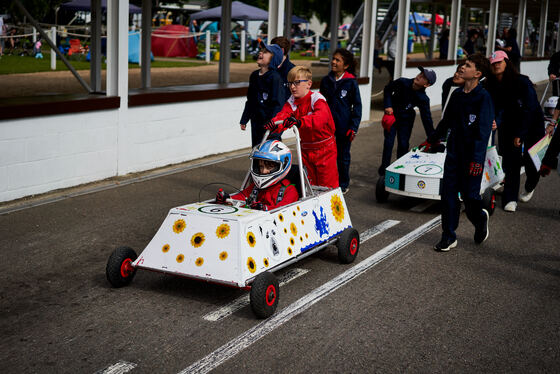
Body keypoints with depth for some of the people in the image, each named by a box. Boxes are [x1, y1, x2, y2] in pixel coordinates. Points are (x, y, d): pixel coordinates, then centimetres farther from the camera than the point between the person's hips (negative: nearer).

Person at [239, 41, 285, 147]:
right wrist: (244, 120, 18)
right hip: (256, 121, 7)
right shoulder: (254, 75, 9)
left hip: (269, 122, -7)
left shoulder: (275, 77, -13)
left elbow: (278, 104, -15)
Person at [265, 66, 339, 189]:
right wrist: (274, 124, -42)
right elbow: (283, 114, -17)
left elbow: (321, 117, -37)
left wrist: (300, 122, -55)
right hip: (306, 148, 6)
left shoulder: (317, 99, -16)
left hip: (324, 148, -6)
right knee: (309, 183, 14)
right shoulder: (291, 102, 2)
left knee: (328, 185, 1)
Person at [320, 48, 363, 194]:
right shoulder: (326, 81, 4)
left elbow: (357, 105, -4)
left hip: (344, 126, -3)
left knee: (343, 156, 9)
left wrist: (354, 127, -9)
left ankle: (343, 184, 24)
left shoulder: (351, 82, -7)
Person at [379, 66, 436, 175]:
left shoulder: (423, 99, -23)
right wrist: (388, 105, -16)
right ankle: (384, 169, 9)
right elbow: (387, 89, -4)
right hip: (391, 115, 0)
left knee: (403, 144, 2)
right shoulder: (403, 83, -22)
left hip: (406, 119, 0)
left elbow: (427, 118, -19)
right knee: (389, 142, -4)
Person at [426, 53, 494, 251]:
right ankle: (449, 237, 11)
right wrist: (432, 139, 35)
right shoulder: (457, 94, 9)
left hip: (472, 155, -6)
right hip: (454, 151, 6)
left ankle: (480, 219, 33)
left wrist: (477, 159, -23)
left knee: (470, 195, 0)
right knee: (448, 193, 3)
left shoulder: (483, 97, -12)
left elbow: (483, 131, -17)